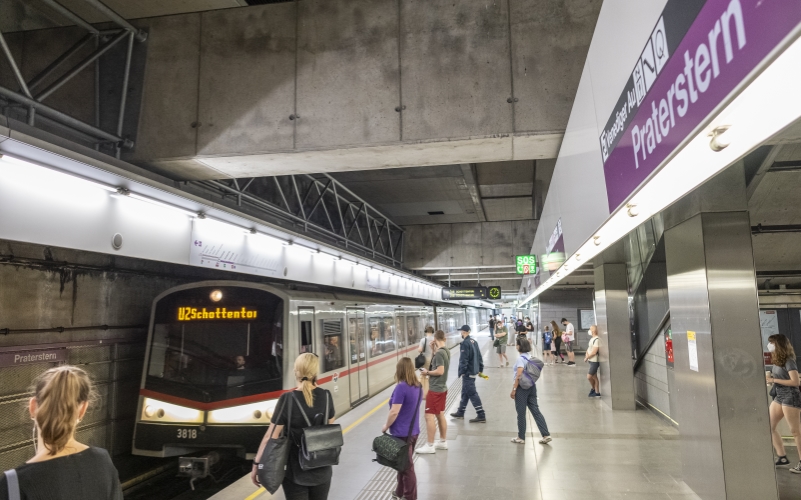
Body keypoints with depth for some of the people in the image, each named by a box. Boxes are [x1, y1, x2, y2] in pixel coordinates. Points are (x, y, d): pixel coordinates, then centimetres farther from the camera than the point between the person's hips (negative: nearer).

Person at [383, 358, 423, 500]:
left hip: (402, 433, -8)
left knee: (407, 466, 5)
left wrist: (386, 426, -9)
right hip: (413, 431, 8)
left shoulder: (401, 387, -22)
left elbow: (394, 412, -23)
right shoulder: (418, 386, 3)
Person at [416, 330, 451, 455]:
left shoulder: (439, 353, -21)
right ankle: (443, 442, 26)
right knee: (440, 415, 17)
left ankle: (430, 446, 1)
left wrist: (427, 372, -13)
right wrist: (434, 351, 9)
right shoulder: (446, 351, 6)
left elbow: (440, 371, -25)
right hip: (442, 388, 10)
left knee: (429, 416, -4)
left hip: (435, 389, -10)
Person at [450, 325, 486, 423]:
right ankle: (460, 412, 29)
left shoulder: (465, 343, -17)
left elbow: (463, 360, -21)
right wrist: (480, 369, 18)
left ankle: (481, 416, -3)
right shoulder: (474, 342, 10)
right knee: (465, 392, 18)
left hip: (468, 373, -9)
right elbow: (479, 356, 14)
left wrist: (461, 372, -16)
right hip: (474, 371, 9)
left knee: (472, 394, -4)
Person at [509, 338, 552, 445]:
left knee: (521, 413, 4)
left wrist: (513, 390, -16)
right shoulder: (531, 357, 8)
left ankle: (521, 437, 14)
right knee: (536, 410, 10)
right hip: (532, 386, 7)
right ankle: (546, 435, 7)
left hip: (522, 388, -7)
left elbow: (518, 376, -20)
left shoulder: (520, 358, -16)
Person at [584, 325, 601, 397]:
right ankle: (597, 393, 22)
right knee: (594, 377, 14)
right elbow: (589, 348, 18)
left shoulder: (597, 339, -19)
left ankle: (594, 389, 14)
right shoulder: (592, 338, 10)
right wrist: (587, 354, -1)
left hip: (594, 361, -9)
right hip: (591, 361, 9)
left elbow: (594, 352, -21)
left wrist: (586, 358, -9)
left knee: (589, 376, -7)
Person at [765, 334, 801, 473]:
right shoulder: (777, 361, 10)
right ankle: (783, 458, 15)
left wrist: (773, 380, -19)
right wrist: (769, 376, 1)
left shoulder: (789, 361, -15)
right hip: (779, 396, 9)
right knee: (769, 427, 8)